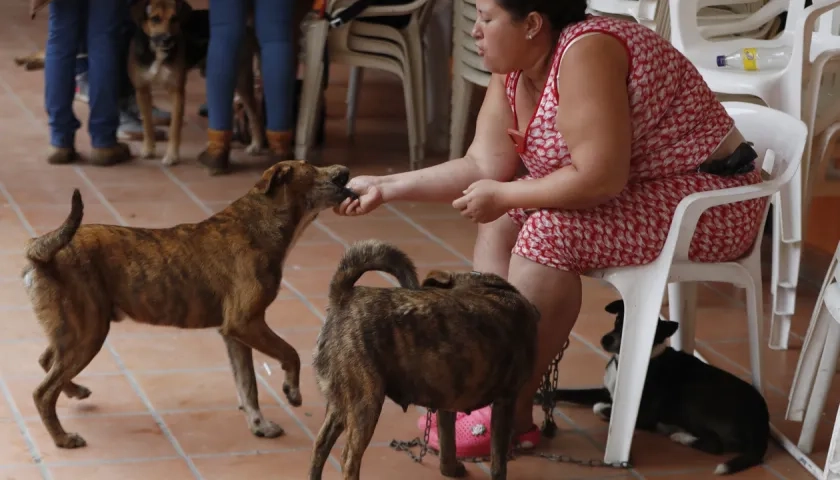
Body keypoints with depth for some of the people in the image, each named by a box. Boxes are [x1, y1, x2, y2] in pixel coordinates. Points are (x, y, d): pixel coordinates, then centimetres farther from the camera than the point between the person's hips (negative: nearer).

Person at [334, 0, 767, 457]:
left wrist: (502, 196, -21)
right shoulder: (513, 71, 1)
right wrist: (384, 187, -5)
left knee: (549, 232, -25)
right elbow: (483, 166, -1)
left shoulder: (585, 53, -26)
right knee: (503, 219, 2)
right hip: (633, 191, 10)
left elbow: (599, 178, -32)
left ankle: (512, 414, -16)